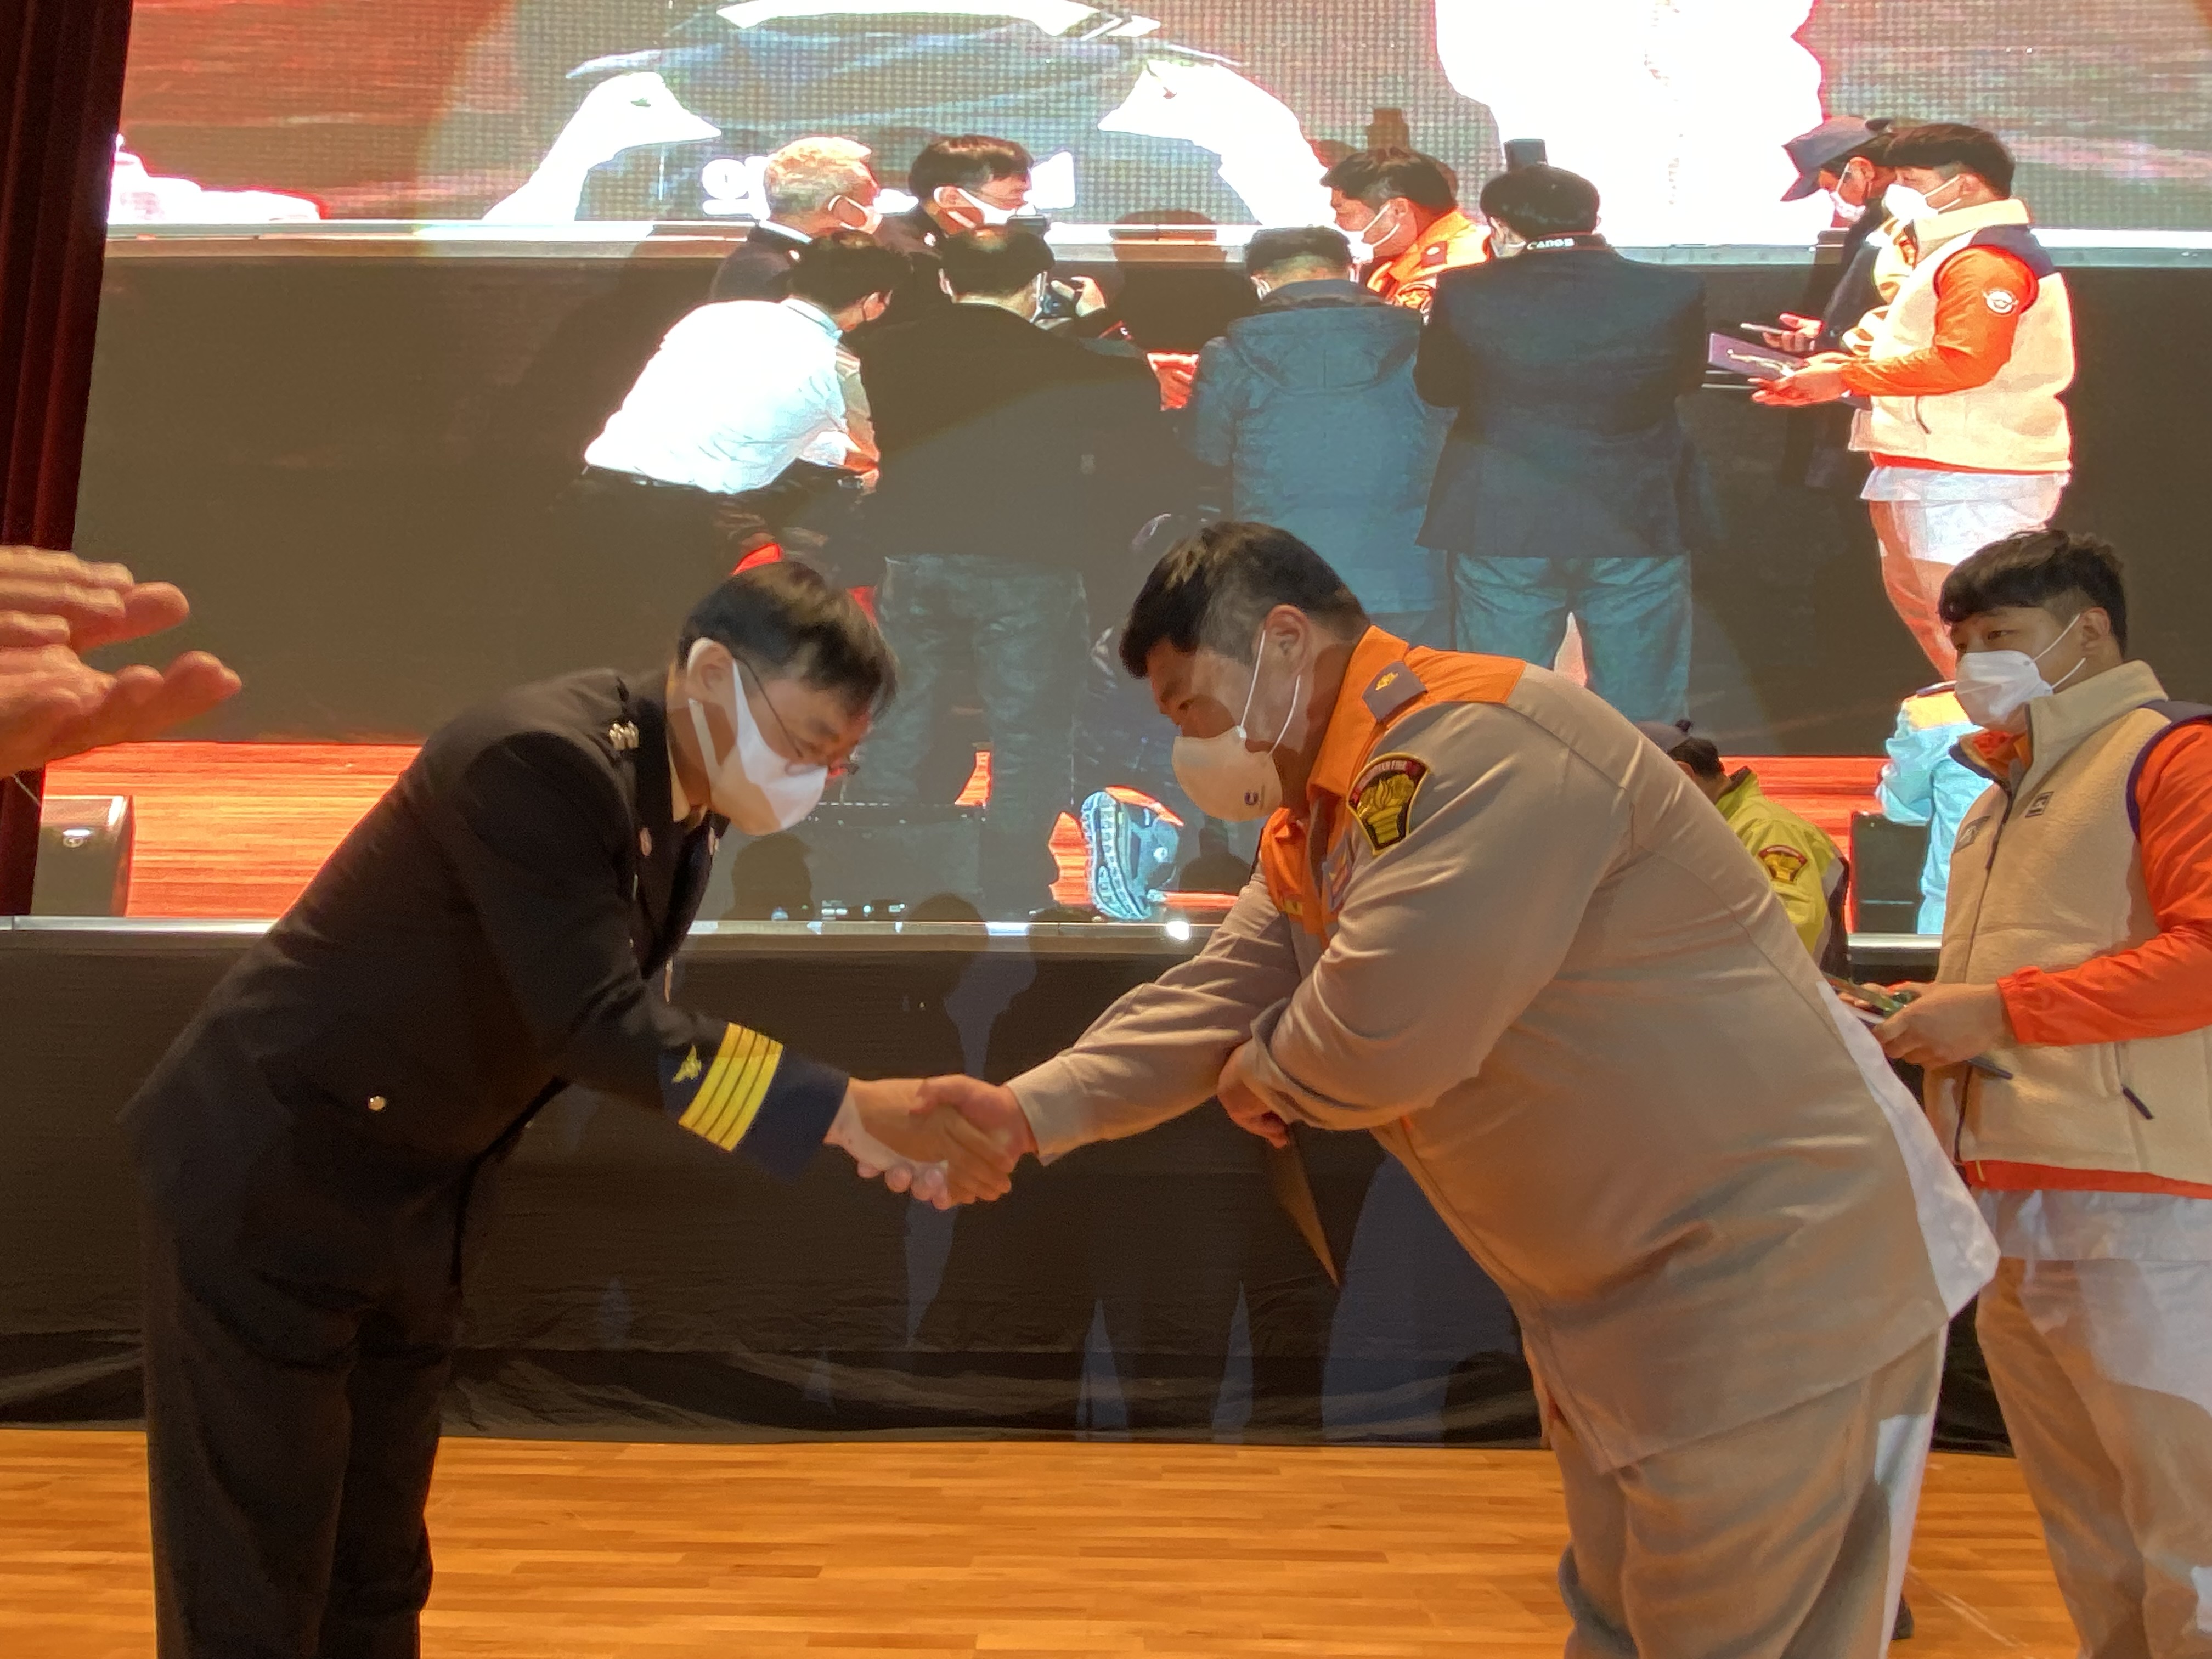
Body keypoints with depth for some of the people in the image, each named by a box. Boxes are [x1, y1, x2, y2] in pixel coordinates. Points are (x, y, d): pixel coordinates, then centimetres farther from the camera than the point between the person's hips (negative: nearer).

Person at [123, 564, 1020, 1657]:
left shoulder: (680, 815, 0)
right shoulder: (541, 758, -27)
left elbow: (640, 1030, 4)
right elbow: (596, 1027, -32)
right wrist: (849, 1110, -29)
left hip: (412, 1210, 8)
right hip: (268, 1182, -8)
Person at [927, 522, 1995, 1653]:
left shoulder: (1476, 742, -24)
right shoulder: (1315, 832, 9)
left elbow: (1383, 1033, -31)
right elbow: (1211, 999, 8)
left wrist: (1265, 1079, -9)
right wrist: (1031, 1110, -4)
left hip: (1775, 1275, -9)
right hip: (1616, 1296, 10)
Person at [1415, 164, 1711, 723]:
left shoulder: (1466, 293, -9)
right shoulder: (1673, 293, -5)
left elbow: (1437, 387, 4)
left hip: (1503, 527, -1)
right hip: (1641, 525, 1)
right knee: (1645, 715, 13)